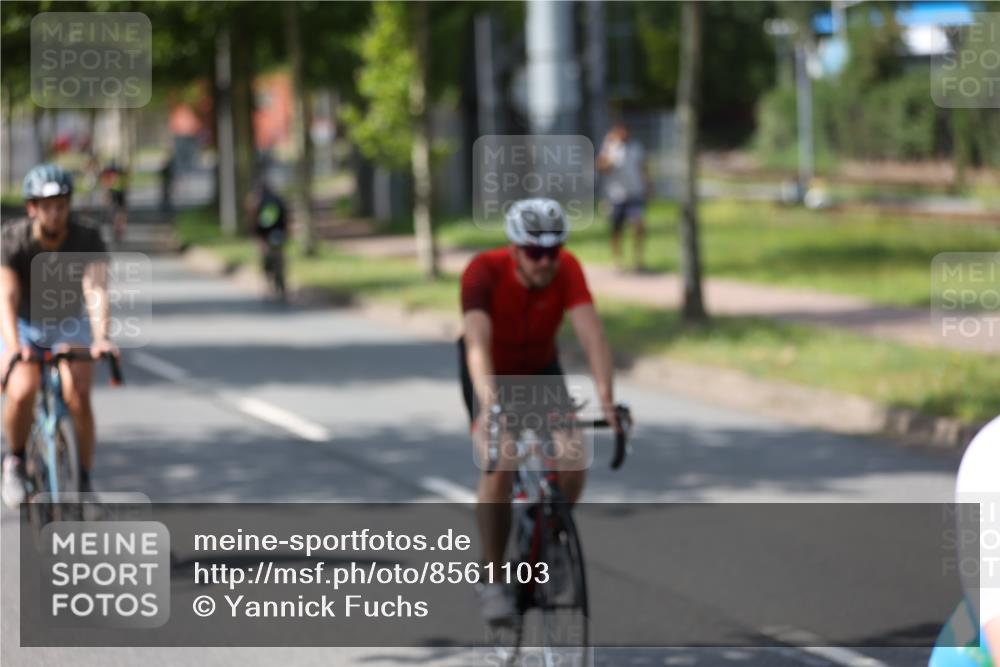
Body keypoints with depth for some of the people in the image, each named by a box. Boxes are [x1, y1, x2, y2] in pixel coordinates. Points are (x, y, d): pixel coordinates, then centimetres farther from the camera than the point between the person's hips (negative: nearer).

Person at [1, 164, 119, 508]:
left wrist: (101, 337, -54)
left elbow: (96, 290, -35)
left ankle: (84, 482, -6)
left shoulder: (87, 240, -22)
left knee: (78, 396, -21)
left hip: (69, 324, 1)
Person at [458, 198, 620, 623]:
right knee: (499, 469, -24)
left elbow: (591, 333, -38)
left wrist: (605, 395, -54)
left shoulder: (567, 270, -26)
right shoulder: (485, 271, -33)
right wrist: (490, 401, -62)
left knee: (572, 464, -17)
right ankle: (493, 579, -9)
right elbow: (477, 342, -45)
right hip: (490, 373, -3)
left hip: (541, 368, 3)